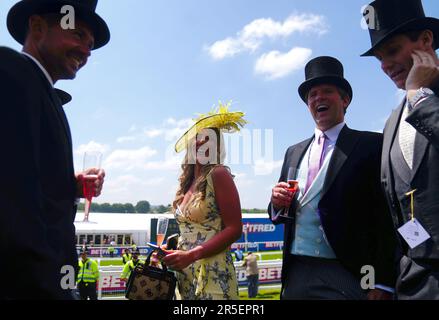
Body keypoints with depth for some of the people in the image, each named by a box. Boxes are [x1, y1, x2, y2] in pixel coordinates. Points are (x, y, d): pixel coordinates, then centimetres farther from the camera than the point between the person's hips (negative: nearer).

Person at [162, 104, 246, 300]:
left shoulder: (218, 174, -9)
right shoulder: (187, 183, 10)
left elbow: (234, 229, -14)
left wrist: (190, 255, -19)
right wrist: (170, 249, 2)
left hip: (212, 274, -7)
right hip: (185, 274, 7)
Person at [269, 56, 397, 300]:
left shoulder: (372, 145, -4)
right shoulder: (294, 153, 12)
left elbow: (387, 218, -8)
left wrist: (382, 284, -13)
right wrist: (278, 204, -7)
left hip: (348, 277, -4)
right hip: (296, 274, 5)